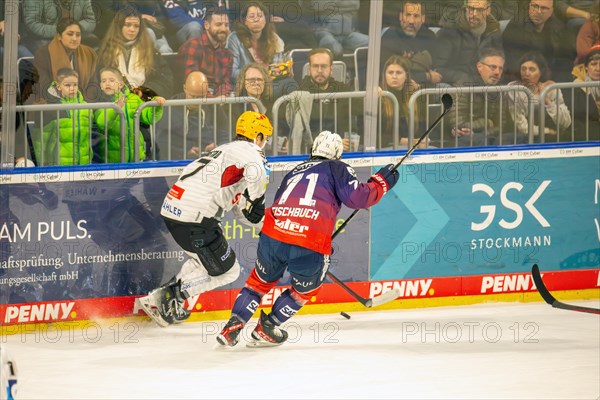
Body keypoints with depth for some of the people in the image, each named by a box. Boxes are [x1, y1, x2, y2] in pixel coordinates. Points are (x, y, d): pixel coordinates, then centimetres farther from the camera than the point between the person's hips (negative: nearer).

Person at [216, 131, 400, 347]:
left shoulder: (295, 171, 31)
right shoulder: (337, 168, 15)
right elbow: (356, 197, 1)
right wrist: (381, 182, 16)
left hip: (272, 233, 4)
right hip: (311, 244, -4)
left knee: (261, 280, 29)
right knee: (306, 288, 26)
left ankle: (233, 326, 18)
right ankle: (266, 328, 24)